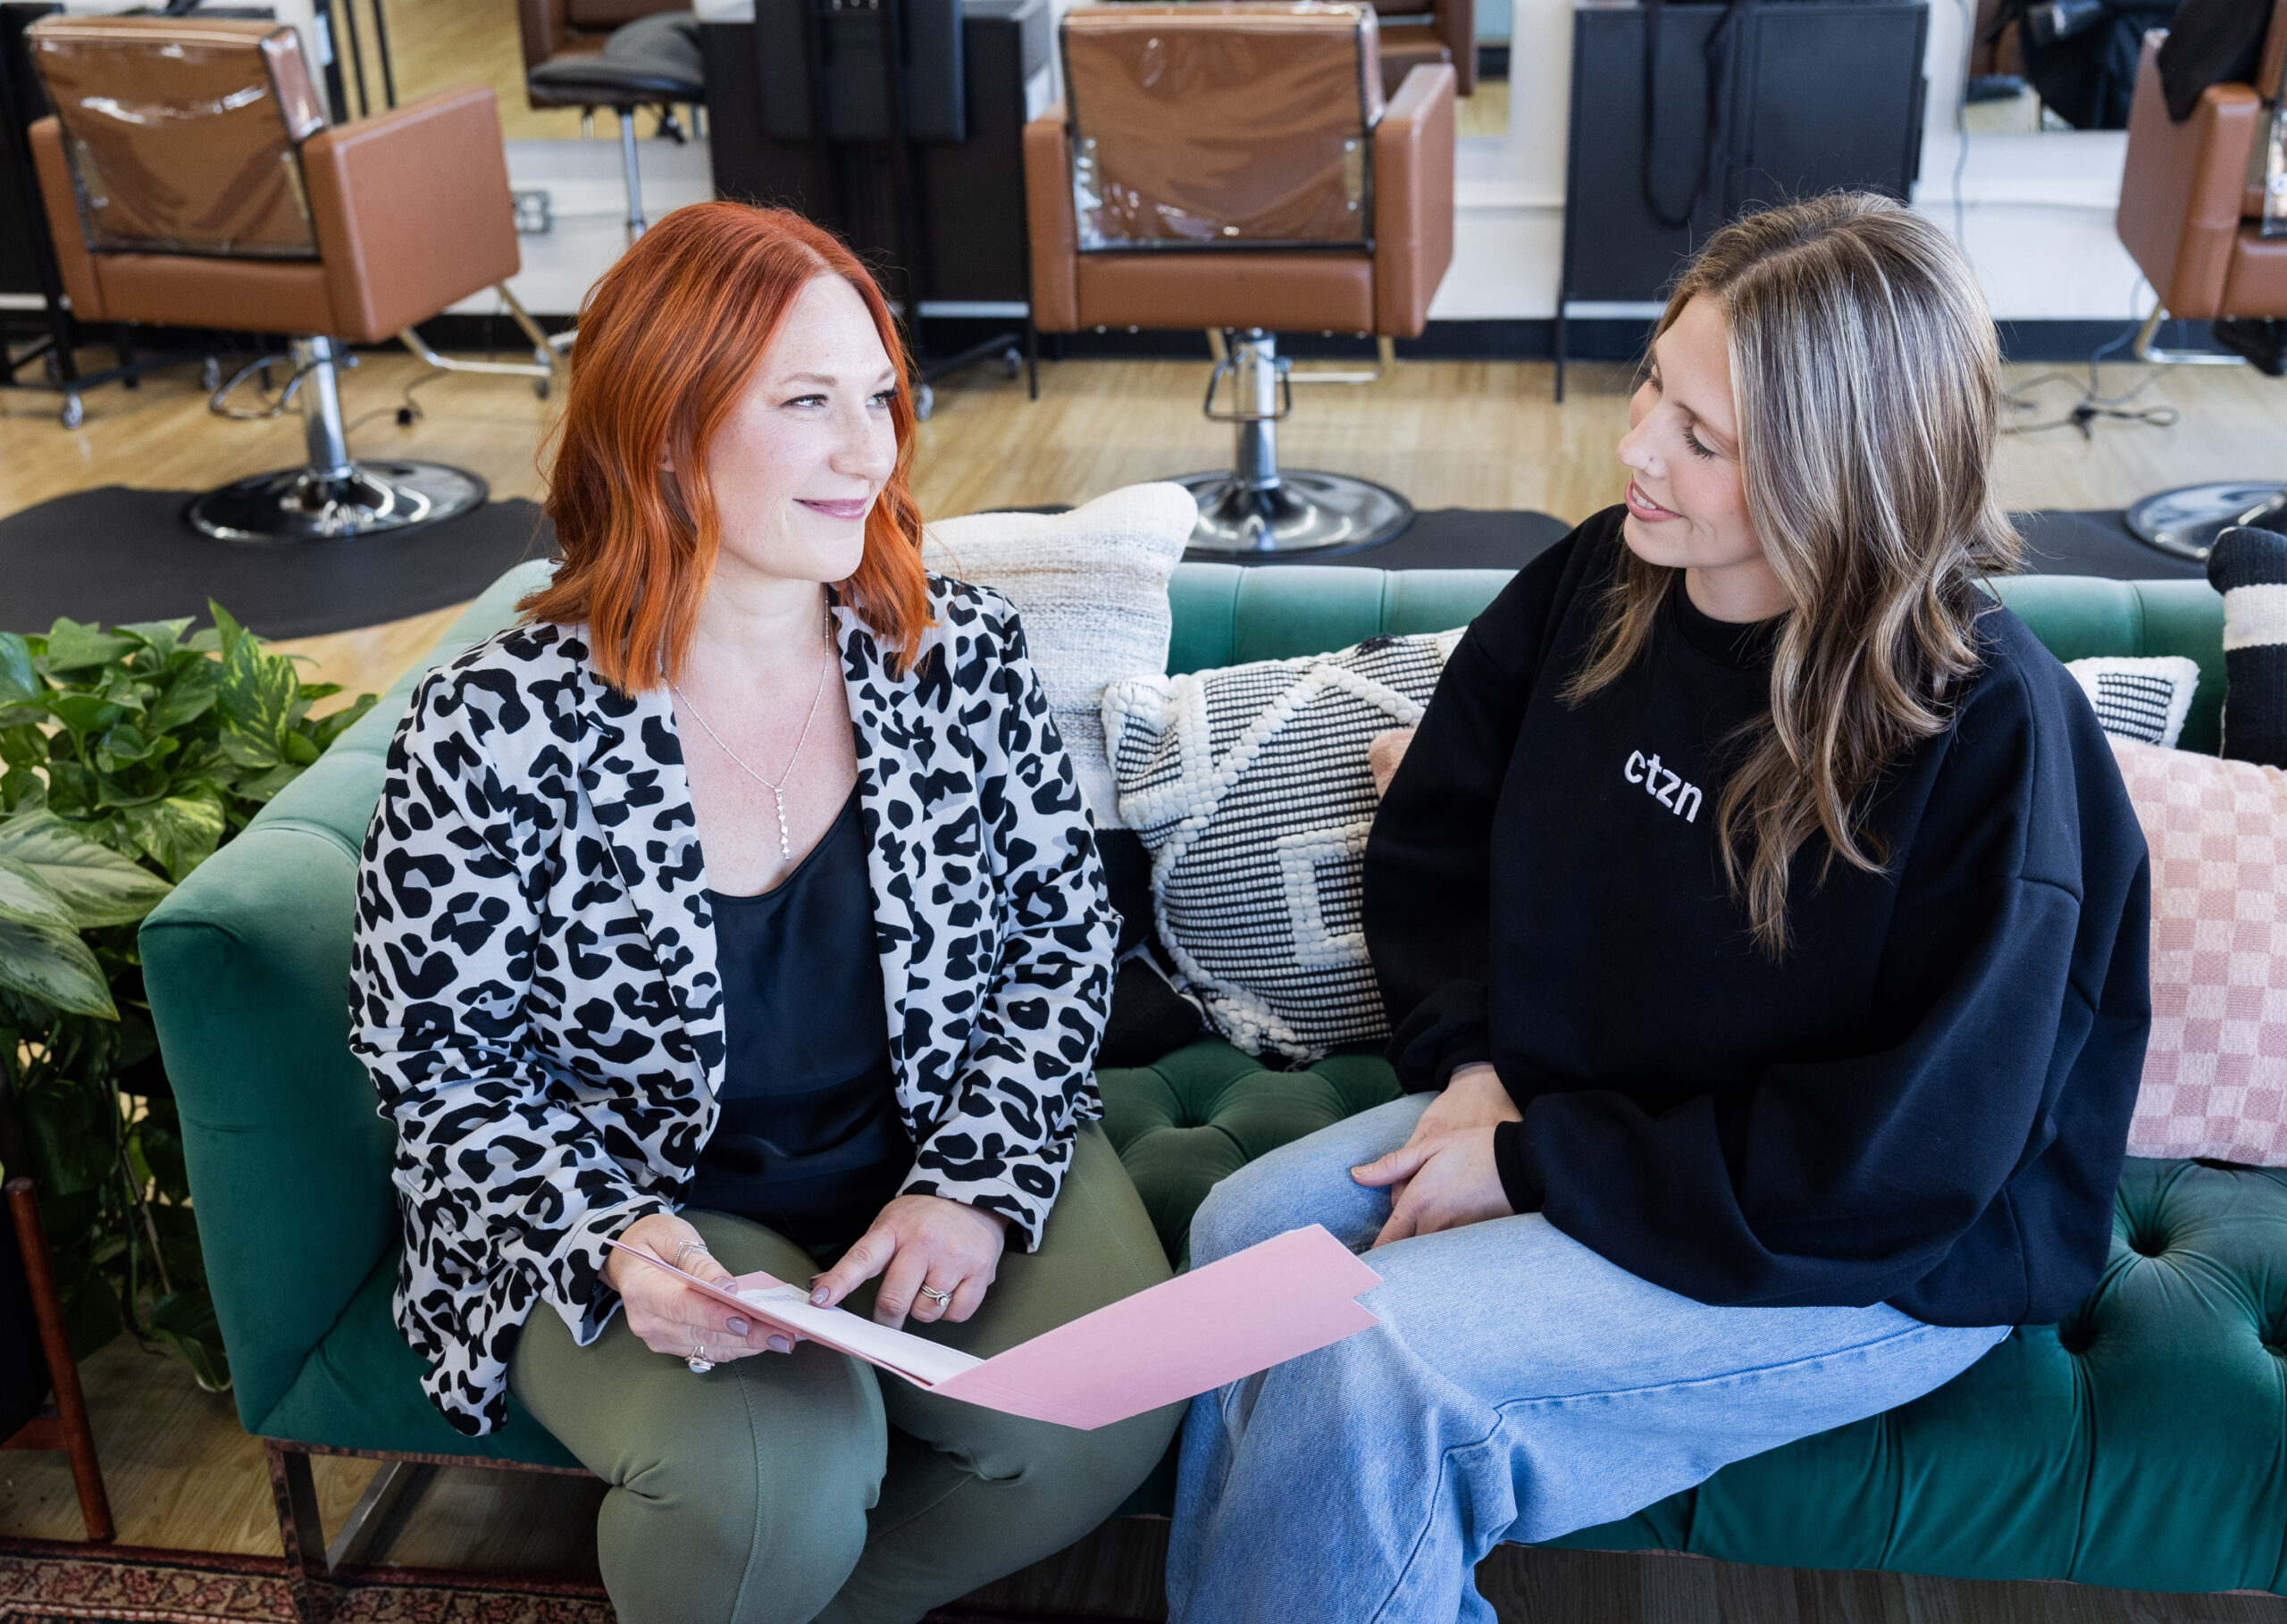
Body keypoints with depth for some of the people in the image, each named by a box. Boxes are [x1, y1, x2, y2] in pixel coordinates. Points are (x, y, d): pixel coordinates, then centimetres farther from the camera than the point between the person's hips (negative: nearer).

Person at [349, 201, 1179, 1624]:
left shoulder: (967, 659, -5)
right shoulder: (495, 731, -14)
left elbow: (1062, 932, 2)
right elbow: (445, 1066, -6)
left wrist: (976, 1182, -12)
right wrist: (612, 1241, -23)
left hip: (948, 1152, 3)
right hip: (633, 1203, -3)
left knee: (1108, 1408, -22)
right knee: (777, 1475, -30)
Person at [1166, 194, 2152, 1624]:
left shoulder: (1990, 730, -24)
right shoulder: (1597, 586, -5)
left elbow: (1901, 1158, -23)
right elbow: (1433, 837, 9)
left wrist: (1536, 1165, -21)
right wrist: (1473, 1062, -7)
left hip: (1890, 1260, -6)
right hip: (1552, 1112, 7)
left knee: (1371, 1363, -24)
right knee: (1251, 1228, -13)